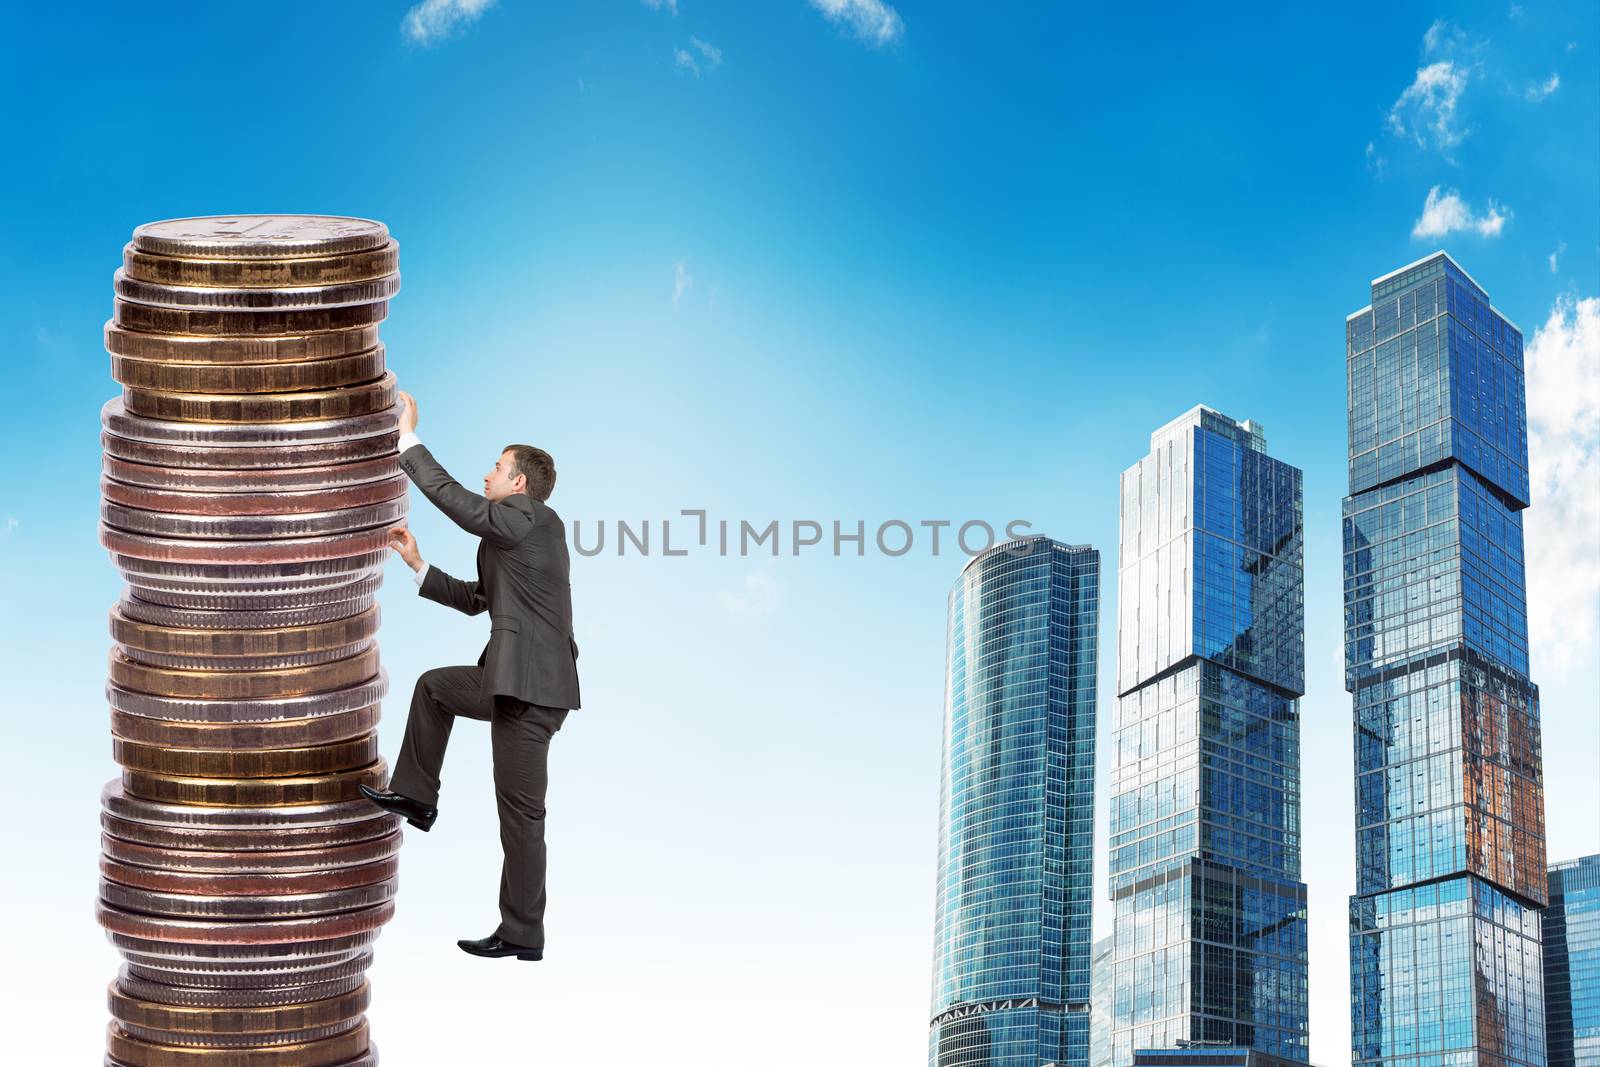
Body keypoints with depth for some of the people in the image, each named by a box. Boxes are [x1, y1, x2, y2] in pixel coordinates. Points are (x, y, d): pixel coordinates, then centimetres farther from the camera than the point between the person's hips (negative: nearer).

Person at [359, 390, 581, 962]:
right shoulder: (517, 532, 20)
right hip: (511, 679, 10)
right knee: (433, 686, 28)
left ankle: (522, 934, 3)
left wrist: (408, 439, -7)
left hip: (531, 686, -10)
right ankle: (415, 796, 34)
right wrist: (417, 564, 20)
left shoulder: (535, 519, -9)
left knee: (520, 810, -4)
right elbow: (474, 599, 24)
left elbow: (454, 498, -16)